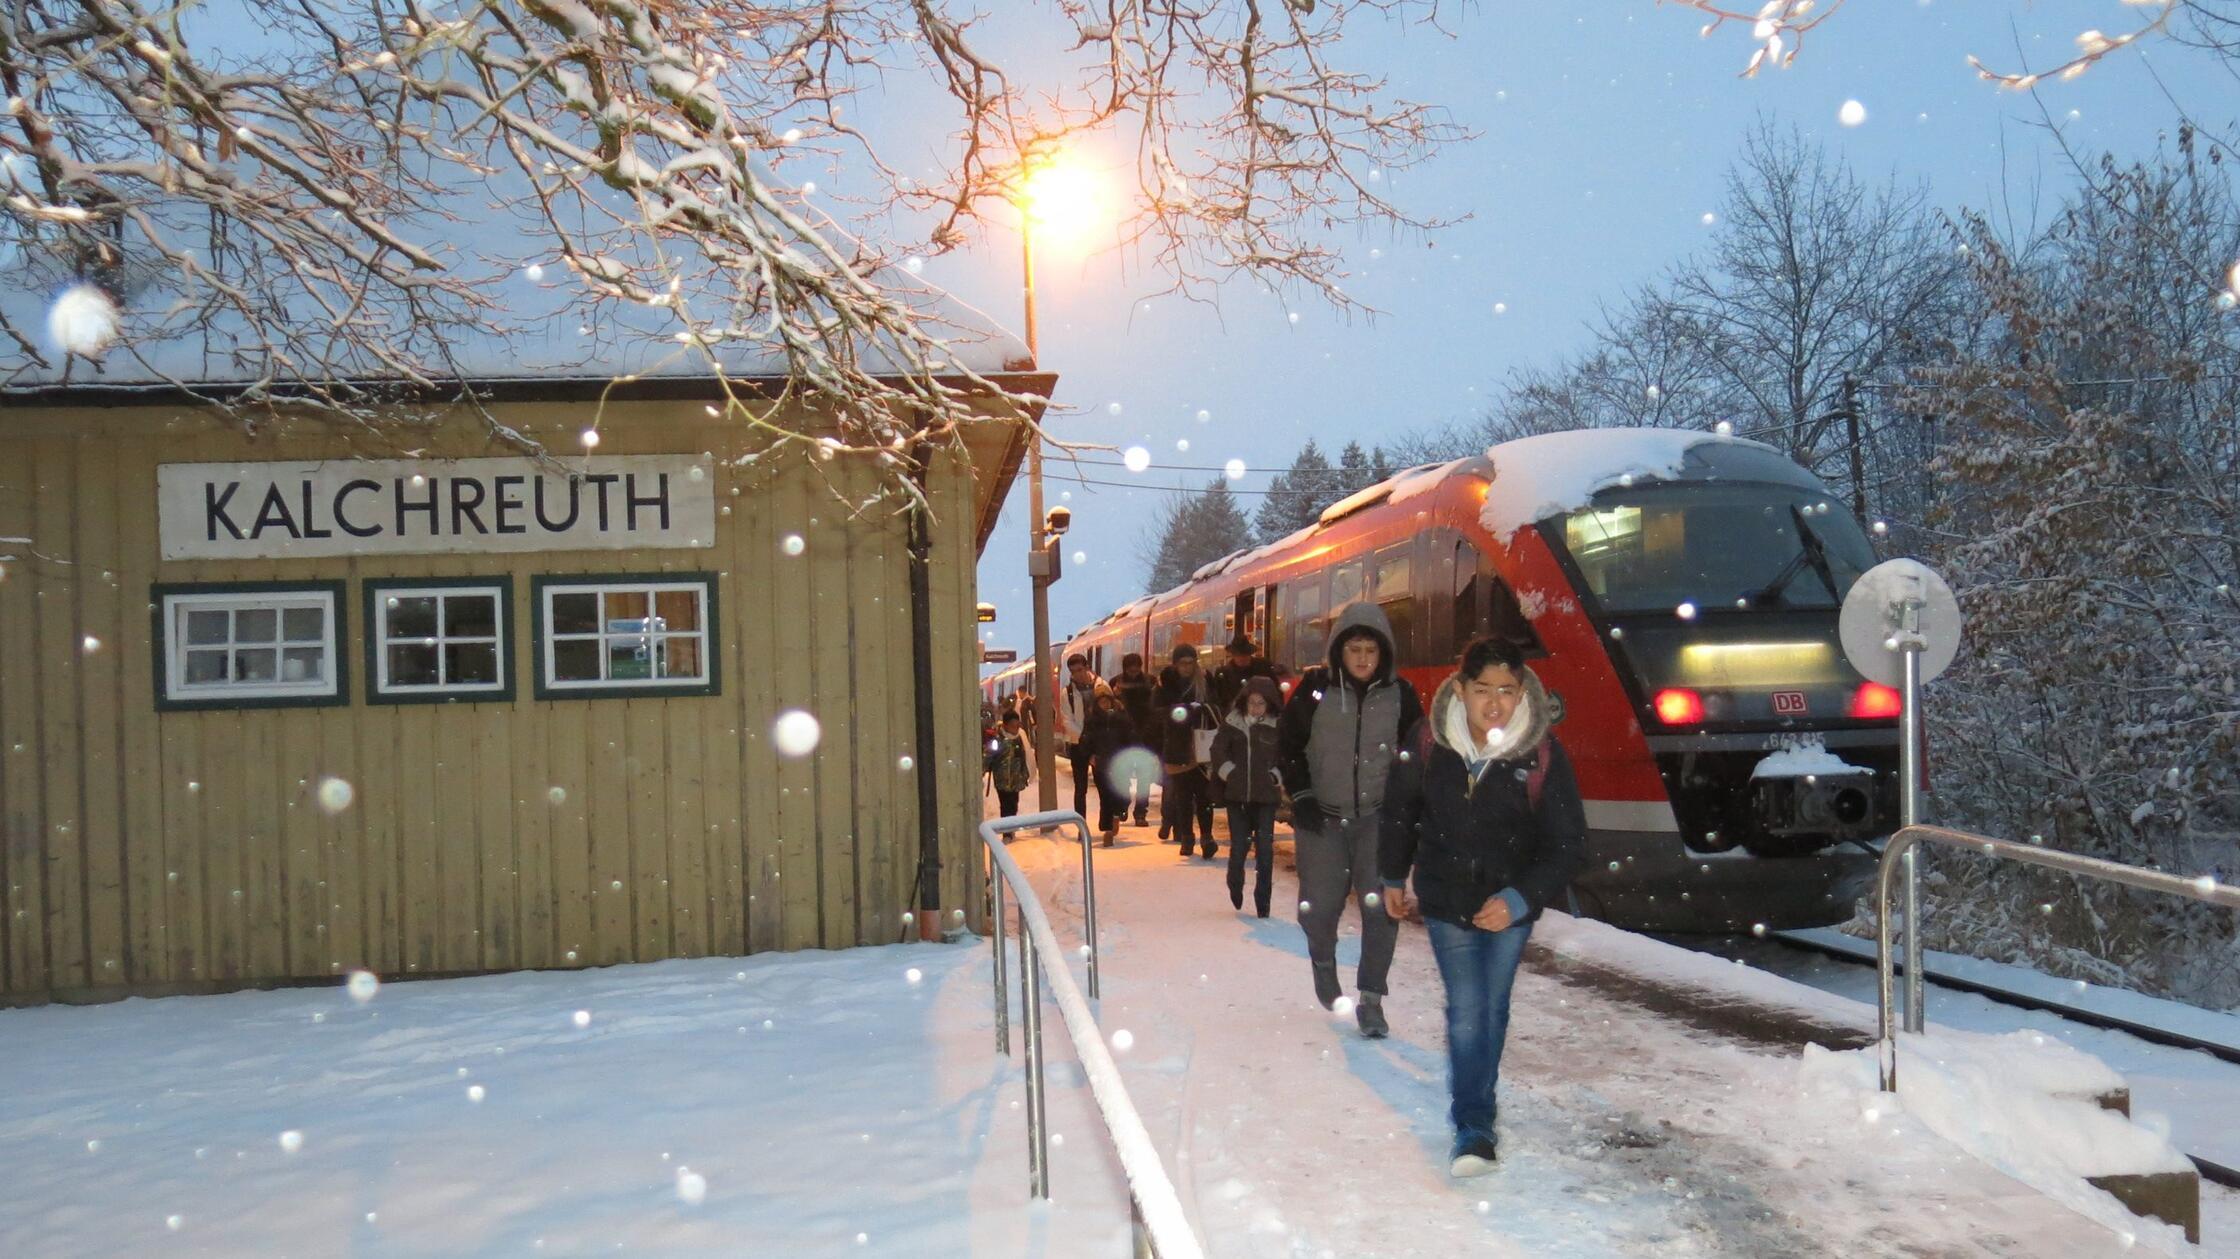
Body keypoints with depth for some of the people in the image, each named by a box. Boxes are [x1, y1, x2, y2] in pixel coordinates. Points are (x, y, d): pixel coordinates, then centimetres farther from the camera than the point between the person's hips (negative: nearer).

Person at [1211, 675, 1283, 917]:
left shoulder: (1278, 726, -4)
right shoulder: (1233, 722, 1)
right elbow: (1218, 750, 4)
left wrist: (1276, 776, -9)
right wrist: (1229, 773, -6)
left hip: (1266, 796, -1)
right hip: (1237, 795, 1)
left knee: (1264, 848, -1)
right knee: (1239, 845, 2)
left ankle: (1262, 902, 8)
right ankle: (1235, 888, 29)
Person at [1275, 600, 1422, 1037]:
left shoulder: (1399, 694, -1)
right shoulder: (1315, 689, -5)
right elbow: (1288, 743, 4)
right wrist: (1301, 796, -4)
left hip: (1379, 816, 1)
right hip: (1323, 818, 0)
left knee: (1381, 906, -8)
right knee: (1319, 905, 2)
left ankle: (1370, 998, 2)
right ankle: (1324, 962, 35)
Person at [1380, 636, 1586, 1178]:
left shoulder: (1543, 755, -20)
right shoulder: (1430, 744, -16)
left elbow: (1568, 845, -16)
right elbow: (1399, 809, 4)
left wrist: (1518, 900, -27)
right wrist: (1393, 876, 13)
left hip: (1510, 905, 0)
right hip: (1446, 900, 0)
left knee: (1492, 1007, 12)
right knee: (1466, 1011, -8)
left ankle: (1476, 1110, 31)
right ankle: (1475, 1127, 0)